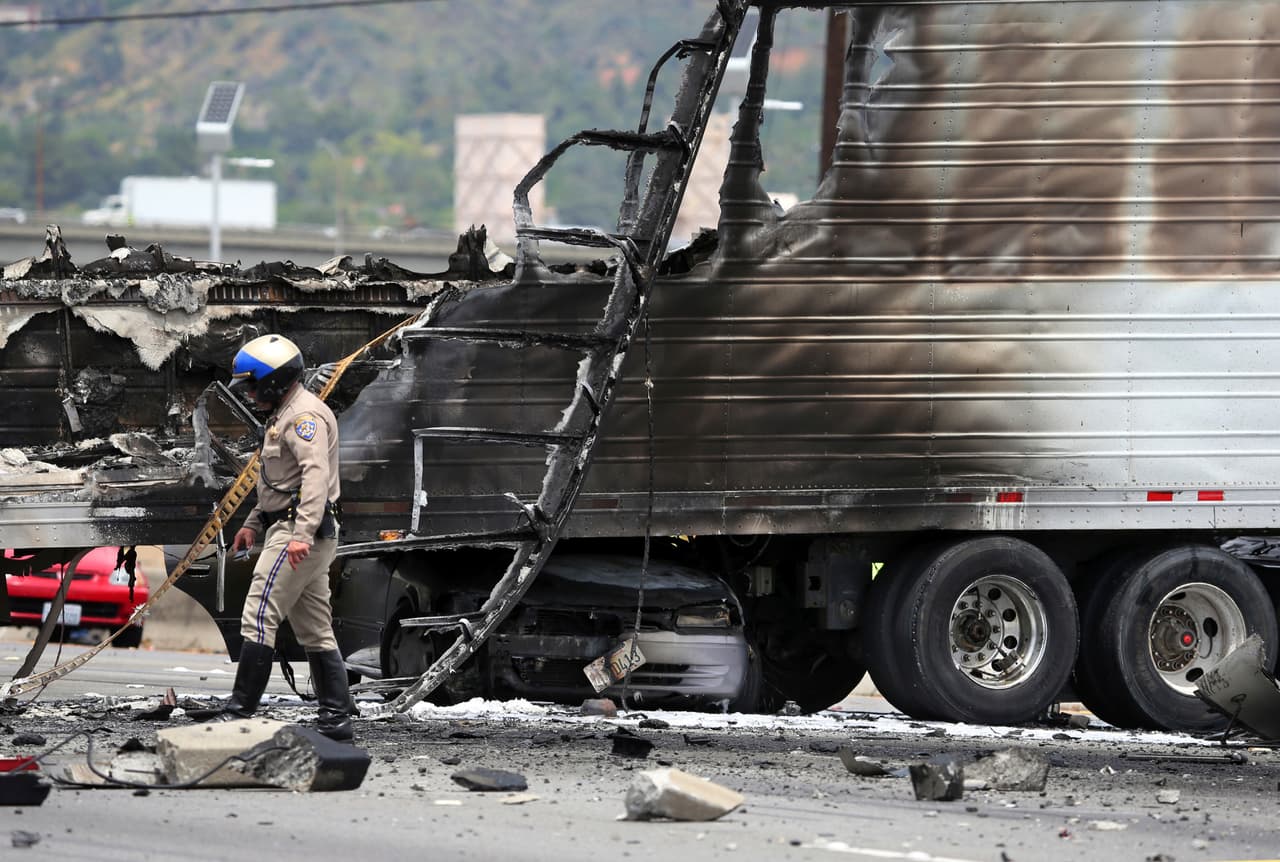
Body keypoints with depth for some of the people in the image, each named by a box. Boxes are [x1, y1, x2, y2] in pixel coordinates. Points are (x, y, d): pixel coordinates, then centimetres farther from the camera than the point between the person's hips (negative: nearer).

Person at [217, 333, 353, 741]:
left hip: (298, 534, -11)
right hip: (292, 531, 11)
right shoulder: (287, 415, 22)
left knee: (258, 619, -13)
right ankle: (336, 718, 8)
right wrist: (253, 523, 27)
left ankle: (240, 712, -15)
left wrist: (301, 534, -35)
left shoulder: (304, 416, -13)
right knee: (315, 629, 9)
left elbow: (316, 476, -26)